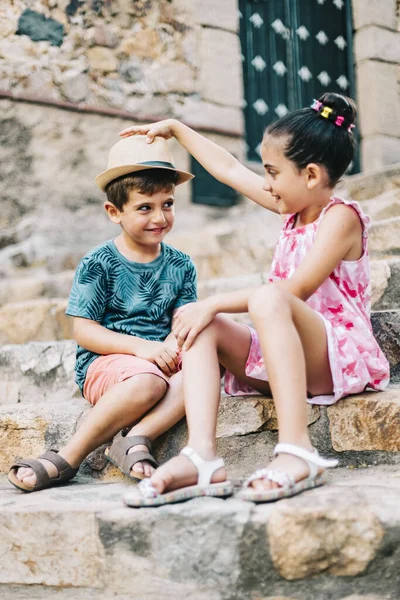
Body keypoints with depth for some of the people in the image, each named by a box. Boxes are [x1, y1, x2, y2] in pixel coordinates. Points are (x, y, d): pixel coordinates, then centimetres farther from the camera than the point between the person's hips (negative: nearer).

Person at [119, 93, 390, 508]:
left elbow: (295, 291, -20)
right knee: (202, 327, -10)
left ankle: (296, 450, -45)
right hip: (286, 356, 9)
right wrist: (174, 129, 31)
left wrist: (215, 303, -19)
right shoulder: (296, 209, 15)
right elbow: (229, 169, 25)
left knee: (268, 299, -36)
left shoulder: (341, 217, -9)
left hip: (342, 357, -9)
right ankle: (201, 453, -31)